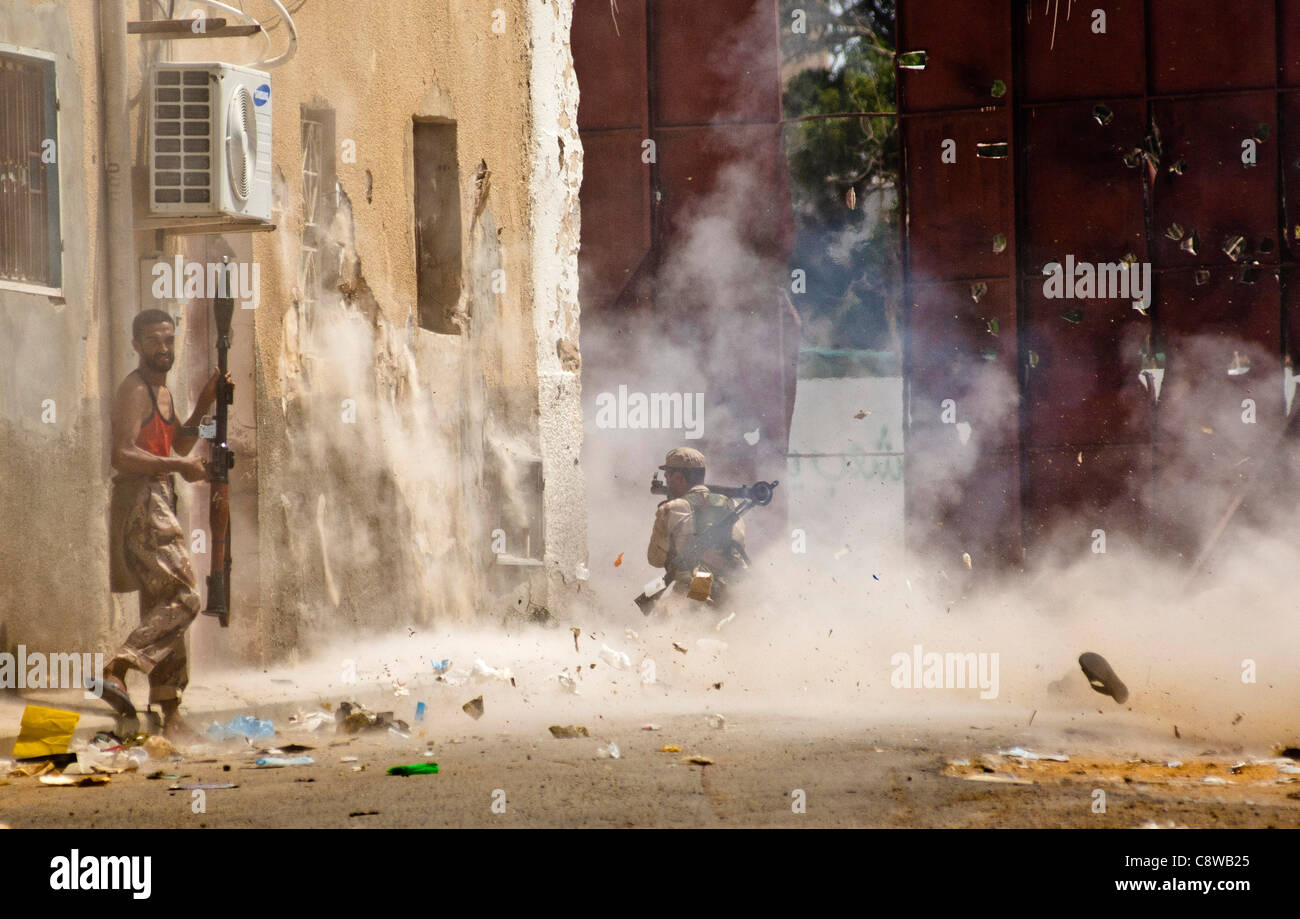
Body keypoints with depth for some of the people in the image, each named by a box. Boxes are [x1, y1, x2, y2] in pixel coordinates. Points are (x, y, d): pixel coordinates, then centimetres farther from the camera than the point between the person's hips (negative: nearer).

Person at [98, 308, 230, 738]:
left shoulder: (162, 392, 20)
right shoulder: (134, 391, -11)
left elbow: (177, 447, 28)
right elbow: (123, 455, -21)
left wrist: (203, 405, 17)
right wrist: (178, 466, -27)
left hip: (159, 501, 10)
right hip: (141, 502, -10)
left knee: (161, 604, 10)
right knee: (182, 597, -18)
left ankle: (169, 707, 12)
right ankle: (116, 671, -24)